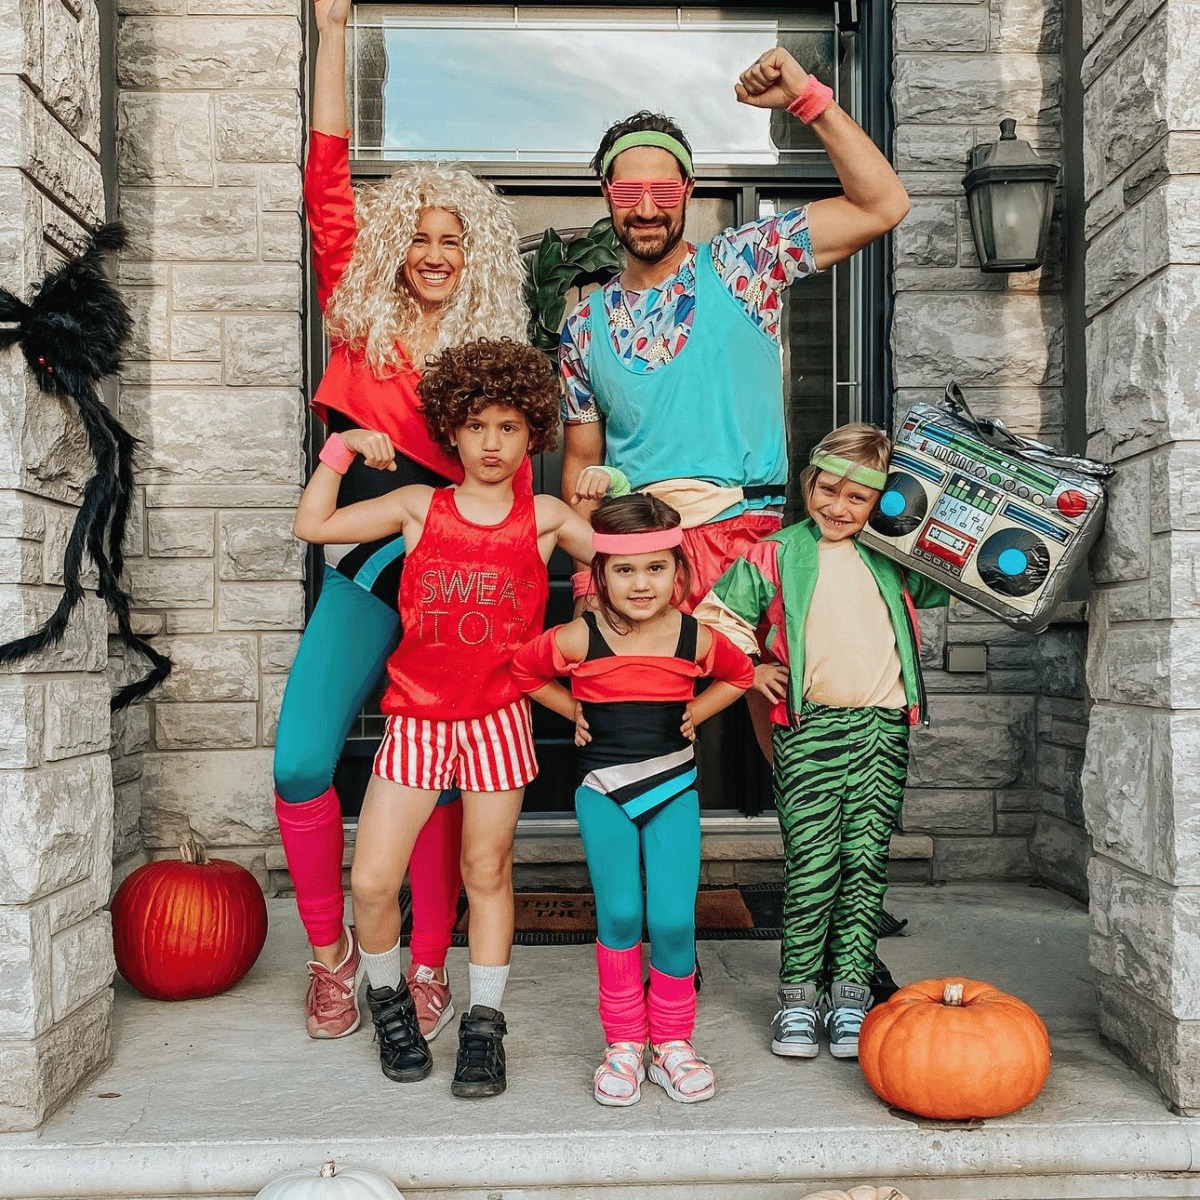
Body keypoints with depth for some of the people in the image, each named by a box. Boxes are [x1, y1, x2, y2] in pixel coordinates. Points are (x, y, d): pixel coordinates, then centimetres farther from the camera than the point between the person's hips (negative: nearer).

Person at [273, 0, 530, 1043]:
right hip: (362, 575, 2)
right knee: (301, 763, -8)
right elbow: (327, 183, 5)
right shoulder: (358, 318, 7)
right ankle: (331, 954, 13)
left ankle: (429, 965, 18)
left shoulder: (494, 356, 2)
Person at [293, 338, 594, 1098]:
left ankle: (484, 1024, 24)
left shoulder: (545, 518, 4)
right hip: (417, 718, 1)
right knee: (371, 881, -3)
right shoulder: (420, 507, 5)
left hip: (498, 718, 0)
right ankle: (390, 999, 25)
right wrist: (342, 449, -1)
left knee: (488, 874, 9)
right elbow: (313, 524, 4)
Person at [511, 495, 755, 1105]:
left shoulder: (696, 639, -5)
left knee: (674, 919, -7)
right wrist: (574, 711, 5)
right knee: (620, 913, -9)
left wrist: (693, 713, 7)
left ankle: (672, 1042, 14)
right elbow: (523, 670, 9)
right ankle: (623, 1045, 11)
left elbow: (739, 674, 17)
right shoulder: (579, 639, -9)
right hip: (603, 792, -1)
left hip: (673, 789, 1)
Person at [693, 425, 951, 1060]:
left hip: (884, 728, 3)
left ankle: (849, 992, 12)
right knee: (811, 865, -5)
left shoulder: (892, 560, 12)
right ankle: (797, 996, 6)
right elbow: (713, 616, 8)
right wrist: (752, 669, 2)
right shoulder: (775, 555, 3)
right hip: (810, 729, -3)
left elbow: (949, 582, 29)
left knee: (865, 864, 4)